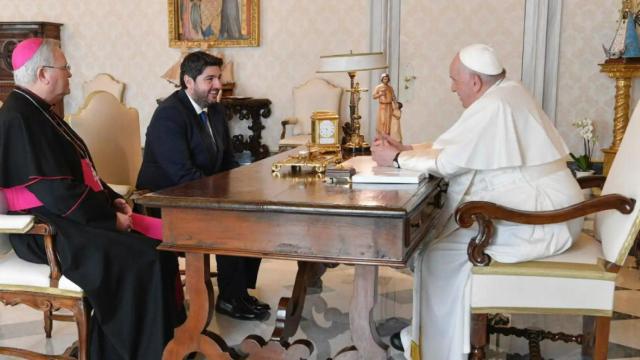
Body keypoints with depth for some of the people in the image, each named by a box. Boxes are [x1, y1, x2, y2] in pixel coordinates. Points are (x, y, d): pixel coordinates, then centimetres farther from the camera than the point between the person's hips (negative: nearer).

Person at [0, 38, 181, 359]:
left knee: (158, 245, -3)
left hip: (71, 217, 10)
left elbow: (78, 170, 20)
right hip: (50, 230, -10)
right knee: (144, 260, -23)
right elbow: (56, 191, -23)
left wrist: (112, 198, 6)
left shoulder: (38, 110, 14)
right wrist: (109, 218, -17)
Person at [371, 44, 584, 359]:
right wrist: (406, 149, 8)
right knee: (443, 234, 11)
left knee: (439, 253, -8)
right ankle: (428, 333, 19)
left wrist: (397, 159, -7)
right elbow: (453, 146, 15)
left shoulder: (492, 107, -20)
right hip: (542, 208, 10)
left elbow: (448, 161, -19)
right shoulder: (507, 94, 12)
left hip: (540, 220, -10)